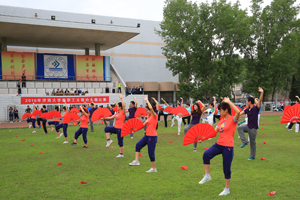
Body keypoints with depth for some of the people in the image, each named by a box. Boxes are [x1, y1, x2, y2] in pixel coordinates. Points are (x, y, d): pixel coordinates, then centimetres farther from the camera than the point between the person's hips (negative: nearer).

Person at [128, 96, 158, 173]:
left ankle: (153, 168, 12)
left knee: (151, 152, -1)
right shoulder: (149, 117, 13)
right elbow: (144, 124, 17)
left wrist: (147, 100, -20)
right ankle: (136, 161, 7)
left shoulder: (155, 116, -13)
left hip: (152, 136, -8)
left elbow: (151, 108, -30)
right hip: (147, 135, 8)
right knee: (138, 145, 3)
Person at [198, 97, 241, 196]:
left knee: (226, 169, 3)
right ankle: (207, 176, -8)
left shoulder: (233, 119, -7)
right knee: (206, 154, -22)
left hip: (228, 147, -6)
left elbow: (238, 112, -29)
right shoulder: (221, 121, 14)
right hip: (219, 144, 6)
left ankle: (227, 189, 23)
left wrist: (229, 102, -22)